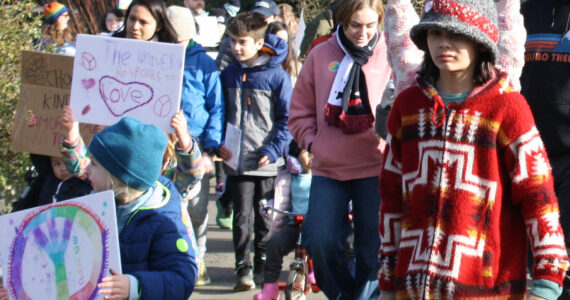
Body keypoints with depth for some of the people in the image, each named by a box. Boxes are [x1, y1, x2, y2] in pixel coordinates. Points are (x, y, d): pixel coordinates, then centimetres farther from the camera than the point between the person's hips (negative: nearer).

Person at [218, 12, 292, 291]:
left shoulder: (276, 75, -7)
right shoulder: (229, 74, 6)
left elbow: (287, 118, -4)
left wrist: (274, 150, -13)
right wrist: (219, 143, 0)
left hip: (267, 163, -2)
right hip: (237, 161, 2)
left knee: (266, 218, 10)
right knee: (242, 216, -3)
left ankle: (263, 264, 24)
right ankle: (243, 268, -1)